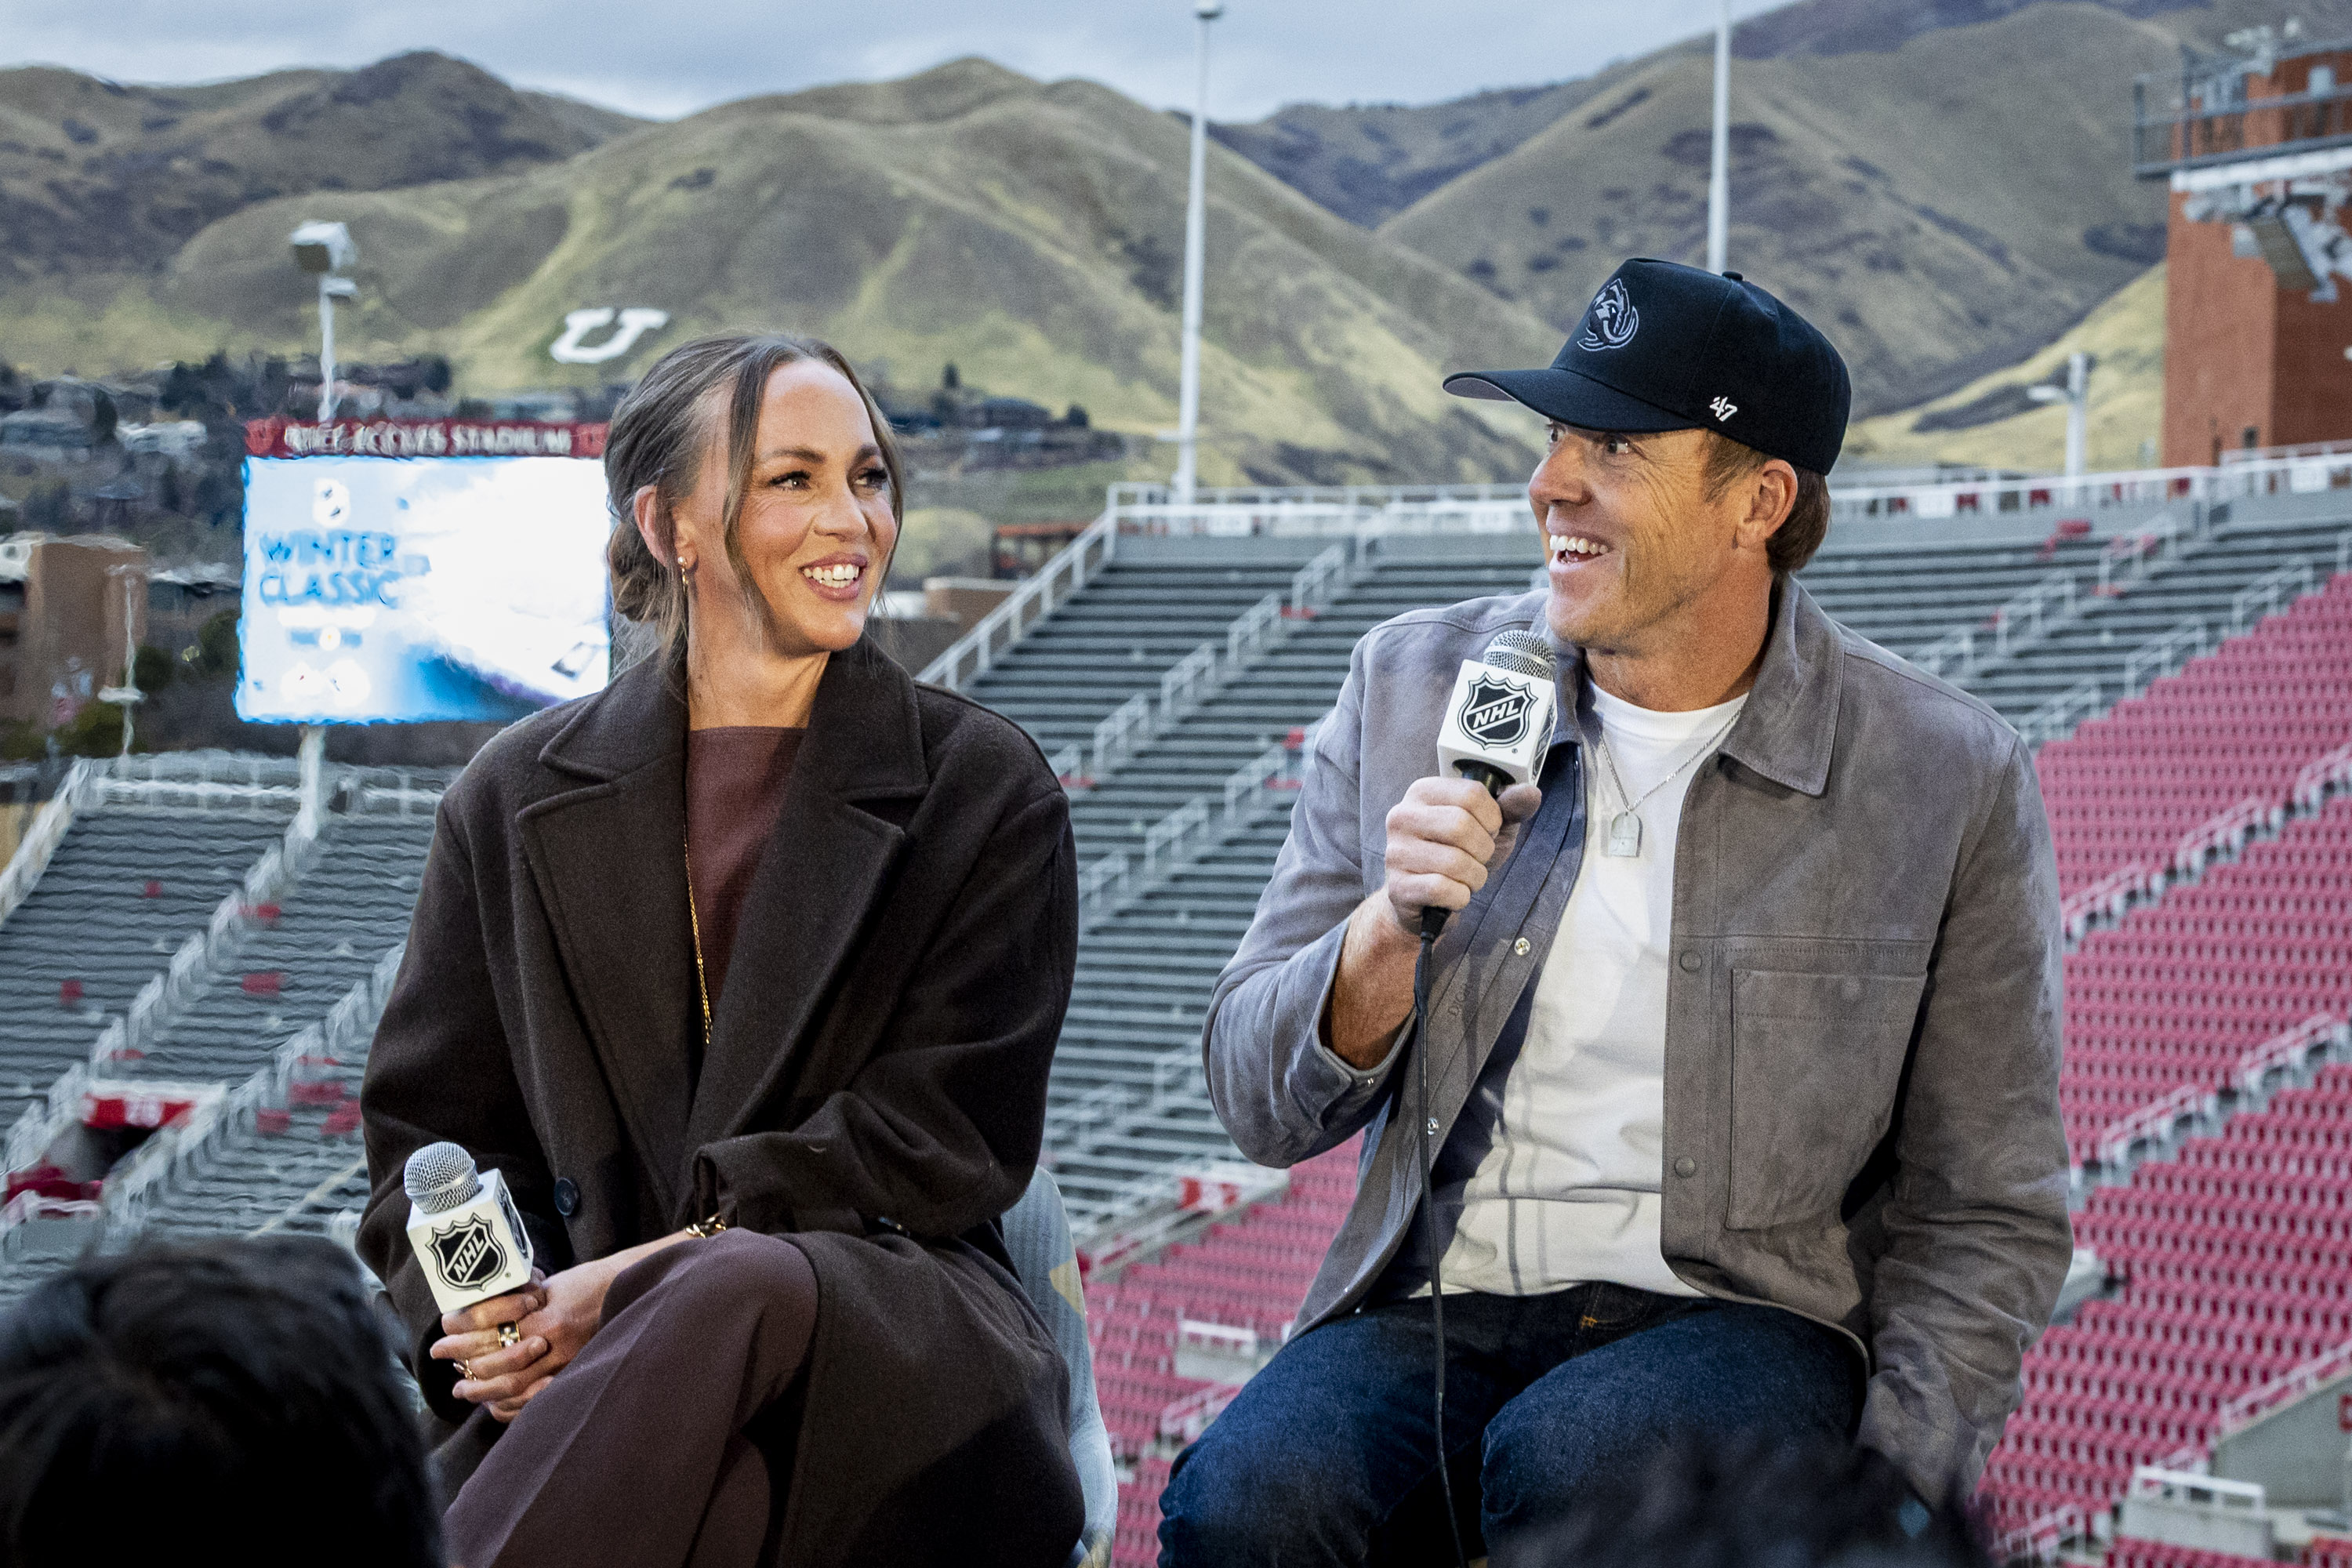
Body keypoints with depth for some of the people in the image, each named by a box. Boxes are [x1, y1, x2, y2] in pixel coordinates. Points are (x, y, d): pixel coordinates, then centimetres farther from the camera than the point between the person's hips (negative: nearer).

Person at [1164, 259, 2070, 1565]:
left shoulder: (1951, 781, 0)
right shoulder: (1414, 687, 7)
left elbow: (1983, 1214, 5)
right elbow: (1262, 1109, 9)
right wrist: (1391, 929, -11)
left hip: (1744, 1318, -2)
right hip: (1438, 1311, 2)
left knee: (1571, 1457, -36)